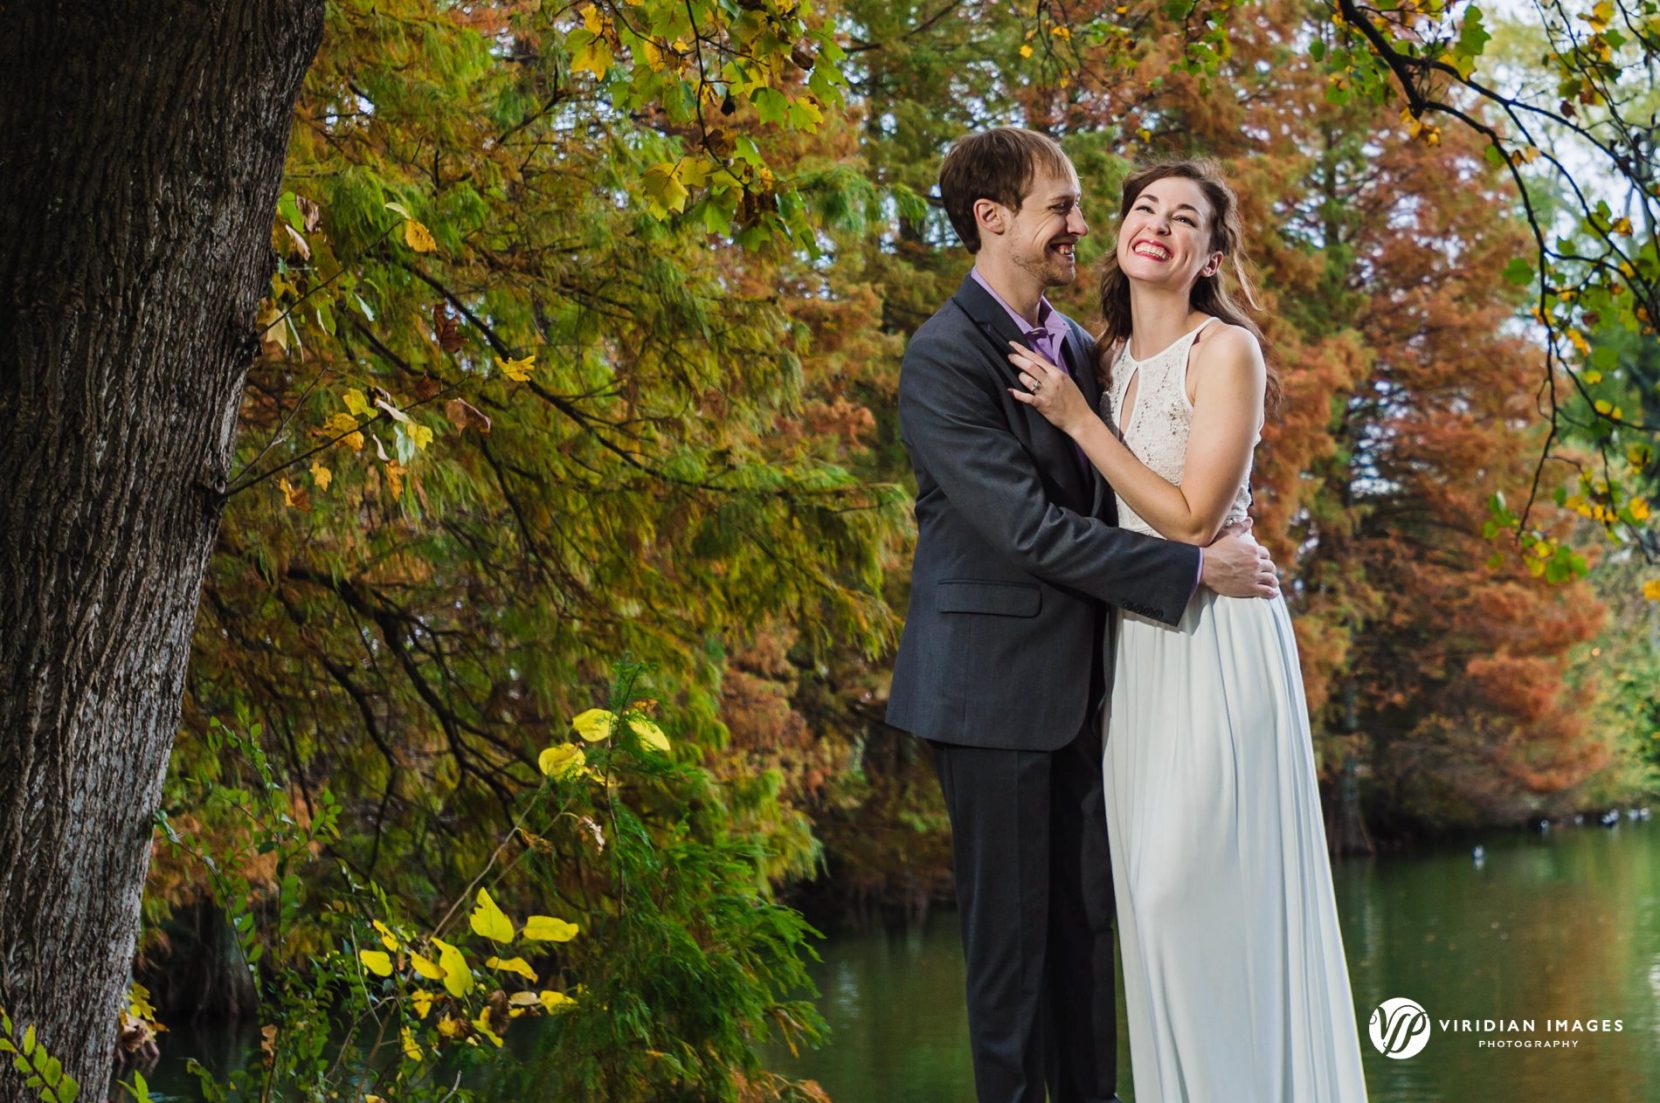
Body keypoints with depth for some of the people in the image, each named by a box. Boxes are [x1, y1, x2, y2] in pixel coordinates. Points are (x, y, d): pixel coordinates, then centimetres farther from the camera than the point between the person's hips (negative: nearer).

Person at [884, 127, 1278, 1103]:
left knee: (1088, 921, 12)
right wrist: (1194, 569, -19)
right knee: (1011, 929, 1)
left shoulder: (1078, 346, 12)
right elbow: (1028, 527, -21)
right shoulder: (943, 358, -15)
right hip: (994, 684, -8)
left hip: (1081, 683, 8)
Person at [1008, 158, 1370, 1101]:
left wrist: (1077, 419, -16)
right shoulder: (1112, 354, 11)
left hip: (1217, 641, -7)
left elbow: (1191, 518, -17)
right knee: (1151, 883, 10)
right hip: (1136, 642, 7)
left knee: (1198, 882, -8)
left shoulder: (1226, 351, -12)